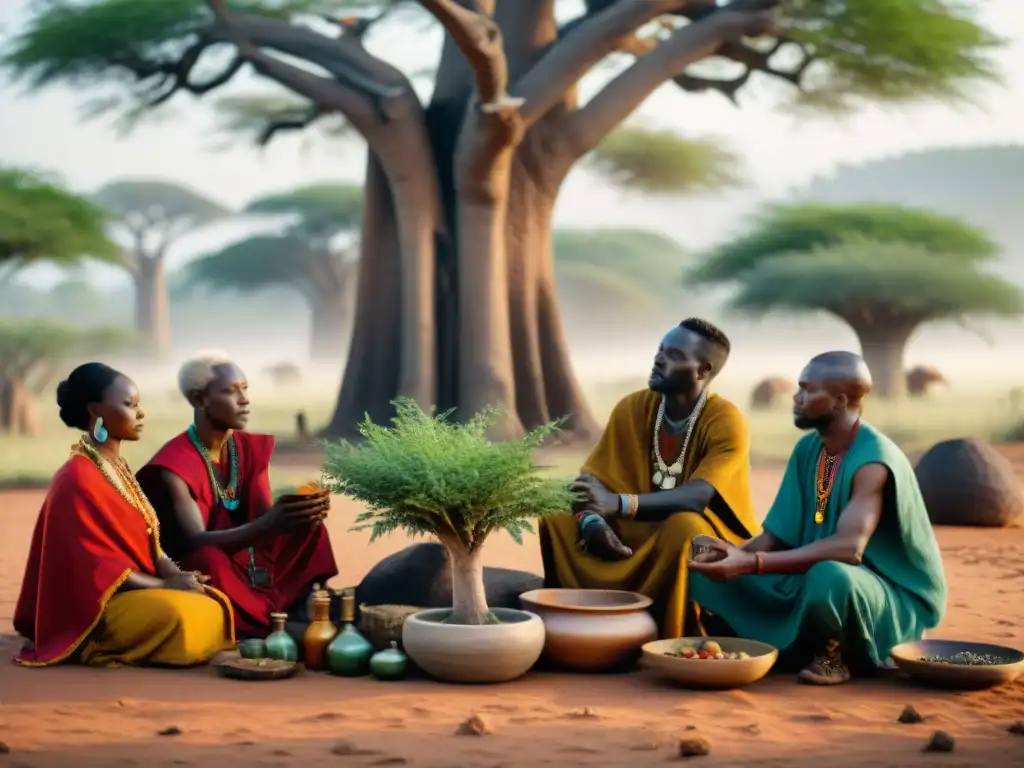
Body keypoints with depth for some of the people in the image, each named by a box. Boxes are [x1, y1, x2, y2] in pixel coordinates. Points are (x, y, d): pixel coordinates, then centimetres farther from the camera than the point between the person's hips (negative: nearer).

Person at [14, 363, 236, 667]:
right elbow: (94, 563, -19)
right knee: (178, 616, -31)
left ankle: (120, 639, -1)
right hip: (97, 602, -9)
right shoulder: (78, 478, -15)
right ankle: (97, 645, -9)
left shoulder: (119, 469, 14)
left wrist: (176, 574, -6)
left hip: (136, 589, 9)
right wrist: (164, 584, -19)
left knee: (215, 607, -9)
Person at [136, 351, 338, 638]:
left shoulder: (252, 449, 3)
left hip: (251, 569, 7)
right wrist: (266, 526, -45)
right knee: (209, 559, -37)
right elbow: (196, 544, -29)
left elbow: (265, 517, -3)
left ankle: (313, 611, -17)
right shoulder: (173, 465, -19)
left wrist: (306, 512, -27)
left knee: (306, 521, -5)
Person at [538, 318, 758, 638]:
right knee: (557, 517, -14)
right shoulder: (632, 407, -3)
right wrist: (591, 521, -27)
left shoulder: (726, 422, -18)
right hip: (640, 535, 5)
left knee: (685, 527, -38)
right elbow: (592, 480, -3)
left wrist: (619, 504, -46)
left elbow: (698, 497, -32)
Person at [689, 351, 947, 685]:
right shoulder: (807, 449, 2)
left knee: (828, 576, -41)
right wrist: (741, 553, -19)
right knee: (712, 570, -5)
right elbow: (781, 532, 3)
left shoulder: (873, 460, -23)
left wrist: (753, 563, -39)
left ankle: (833, 655, -10)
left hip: (893, 598, -7)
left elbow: (849, 546, -36)